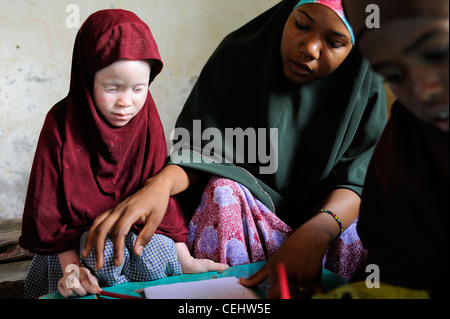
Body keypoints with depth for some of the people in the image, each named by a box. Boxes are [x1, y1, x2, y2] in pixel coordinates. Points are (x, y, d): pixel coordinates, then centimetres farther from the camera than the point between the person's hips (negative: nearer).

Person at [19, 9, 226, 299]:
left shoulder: (147, 122, -6)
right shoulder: (62, 123, -12)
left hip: (138, 230, 3)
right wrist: (70, 264, -17)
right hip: (78, 239, -3)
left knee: (160, 254, -25)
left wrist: (185, 259, -8)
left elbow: (160, 191, -3)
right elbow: (47, 203, -9)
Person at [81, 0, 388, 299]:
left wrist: (317, 232, -40)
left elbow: (356, 182, -17)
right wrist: (163, 182, -40)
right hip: (243, 198, 0)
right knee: (223, 190, -32)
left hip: (327, 212, 0)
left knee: (356, 243, -30)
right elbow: (199, 150, -15)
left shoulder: (365, 87, -12)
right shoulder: (239, 55, -13)